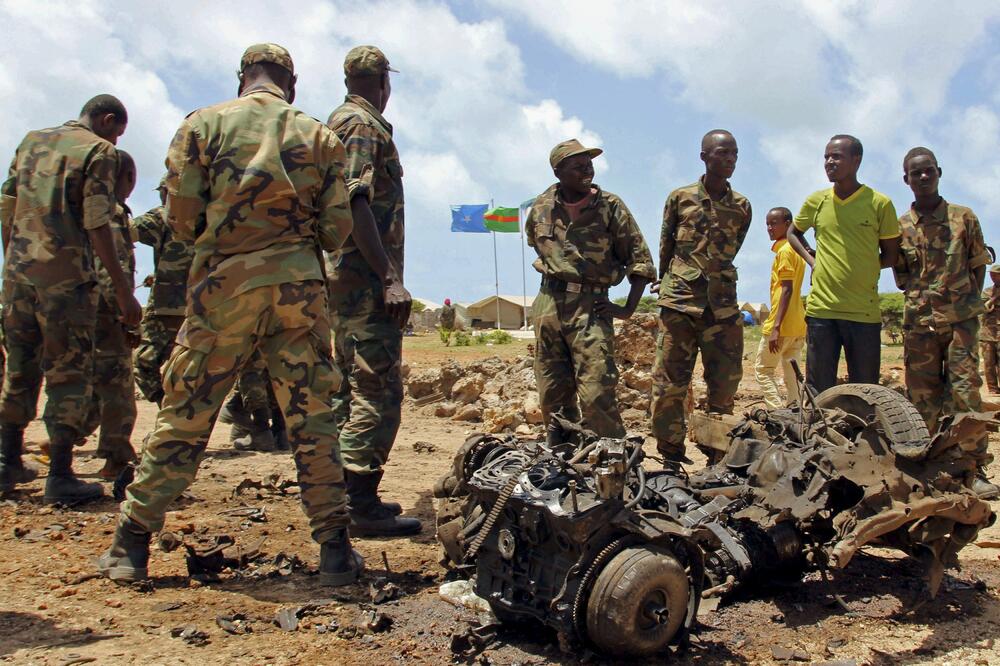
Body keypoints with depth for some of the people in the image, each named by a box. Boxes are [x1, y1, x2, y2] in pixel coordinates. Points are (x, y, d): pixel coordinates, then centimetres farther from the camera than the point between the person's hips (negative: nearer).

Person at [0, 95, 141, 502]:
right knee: (68, 374, 0)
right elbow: (97, 226, -12)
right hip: (65, 274, -6)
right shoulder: (98, 151, -4)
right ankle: (60, 478, 0)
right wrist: (123, 292, -12)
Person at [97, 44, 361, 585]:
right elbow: (336, 230, 3)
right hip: (297, 287, 1)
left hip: (224, 286, -1)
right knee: (312, 419, 6)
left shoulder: (204, 124, 4)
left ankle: (130, 545, 15)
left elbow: (182, 219, -2)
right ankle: (335, 549, 8)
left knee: (184, 418, 7)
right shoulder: (317, 134, 7)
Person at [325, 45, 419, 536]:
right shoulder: (363, 125, -7)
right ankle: (361, 505, -8)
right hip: (365, 277, -11)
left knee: (351, 385, 13)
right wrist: (389, 278, -23)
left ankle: (346, 496, 20)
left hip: (344, 276, 11)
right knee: (378, 389, -10)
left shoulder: (339, 123, 22)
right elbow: (355, 203, -19)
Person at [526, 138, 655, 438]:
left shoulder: (610, 206, -3)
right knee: (552, 398, 8)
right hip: (548, 304, 4)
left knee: (596, 396, -14)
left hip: (590, 307, -4)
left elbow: (640, 260, -1)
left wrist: (628, 309, -7)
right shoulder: (542, 207, 6)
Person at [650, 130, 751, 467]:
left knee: (725, 383, 3)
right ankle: (671, 458, 7)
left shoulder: (742, 207, 9)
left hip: (723, 304, 2)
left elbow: (729, 253, 15)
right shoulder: (679, 198, 3)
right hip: (679, 302, -2)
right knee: (669, 382, -2)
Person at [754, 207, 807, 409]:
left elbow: (787, 290, -19)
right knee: (792, 373, 11)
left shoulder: (784, 251, -11)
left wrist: (776, 326, -23)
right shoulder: (795, 250, 17)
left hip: (782, 325, -9)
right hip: (798, 324, 9)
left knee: (763, 370, 0)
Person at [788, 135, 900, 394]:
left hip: (864, 312, -2)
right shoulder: (816, 202, 6)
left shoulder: (880, 204, -1)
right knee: (818, 392, 5)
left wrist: (862, 268, -4)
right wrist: (811, 260, 9)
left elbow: (891, 256, 8)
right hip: (821, 308, 2)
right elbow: (794, 233, 24)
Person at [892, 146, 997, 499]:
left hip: (960, 319, -1)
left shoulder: (964, 217, 6)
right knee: (923, 396, 3)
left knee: (965, 390, -8)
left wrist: (968, 302, 3)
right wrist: (923, 294, 0)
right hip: (919, 322, 1)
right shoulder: (900, 226, 7)